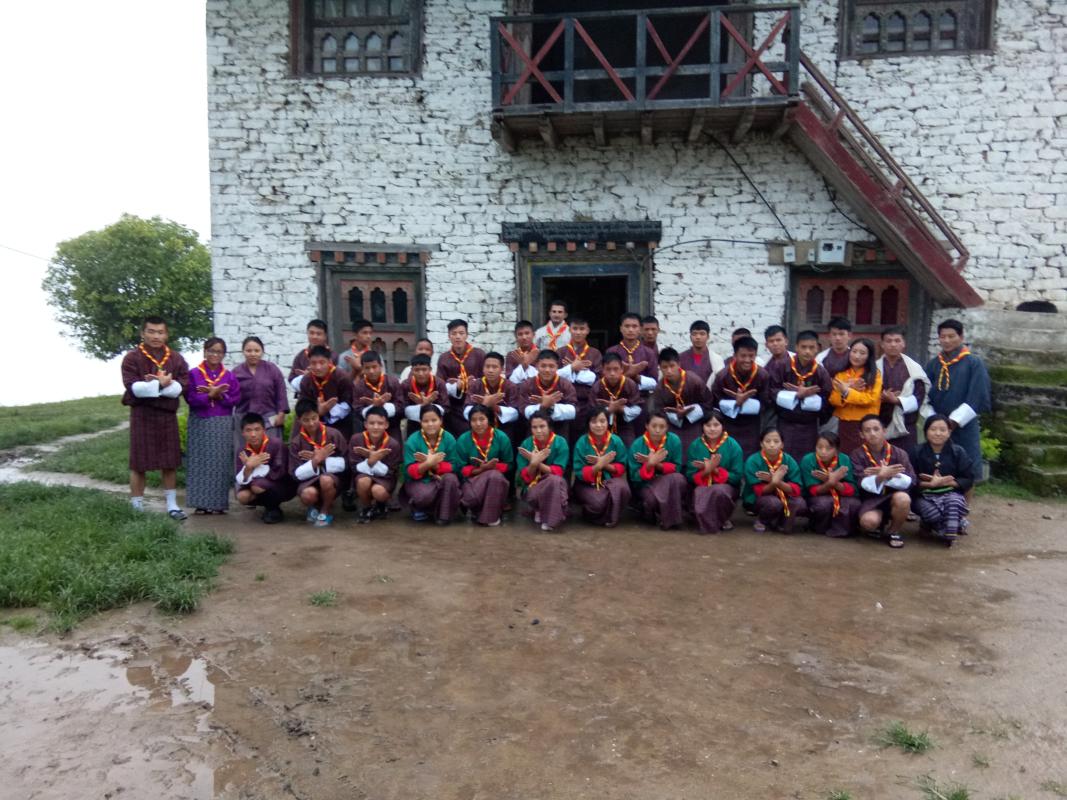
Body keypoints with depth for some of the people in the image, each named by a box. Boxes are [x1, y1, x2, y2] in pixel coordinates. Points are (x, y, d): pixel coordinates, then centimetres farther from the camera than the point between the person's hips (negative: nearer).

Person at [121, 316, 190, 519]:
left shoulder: (176, 358, 7)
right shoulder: (132, 358, -3)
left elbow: (181, 387, -5)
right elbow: (134, 387, -15)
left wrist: (151, 386, -16)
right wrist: (161, 384, -19)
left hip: (168, 414, 3)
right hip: (142, 415, -3)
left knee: (170, 462, 7)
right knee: (139, 463, 1)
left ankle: (172, 504, 16)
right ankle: (137, 506, 9)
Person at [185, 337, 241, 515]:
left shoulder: (229, 376, 6)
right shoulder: (194, 374, 1)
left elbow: (235, 399, 0)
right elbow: (191, 398, -6)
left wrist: (219, 395, -15)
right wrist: (211, 394, -18)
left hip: (222, 425, 1)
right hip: (200, 424, -1)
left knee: (220, 464, 2)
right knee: (200, 462, 1)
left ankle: (218, 503, 7)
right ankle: (201, 503, 6)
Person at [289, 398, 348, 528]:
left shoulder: (334, 434, -8)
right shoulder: (296, 442, -2)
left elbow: (344, 463, -6)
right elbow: (297, 474, -7)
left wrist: (322, 459, -17)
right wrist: (316, 460, -21)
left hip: (332, 477, -1)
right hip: (309, 480, 1)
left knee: (325, 479, -36)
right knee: (308, 494, -33)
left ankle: (326, 511, -4)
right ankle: (315, 507, 8)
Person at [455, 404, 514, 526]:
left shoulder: (501, 437, -7)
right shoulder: (463, 440, -6)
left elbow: (508, 465, -1)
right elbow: (462, 469, -3)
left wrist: (494, 466, -21)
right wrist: (480, 469, -20)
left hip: (497, 480, 1)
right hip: (473, 479, -1)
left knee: (494, 475, -36)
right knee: (471, 497, -34)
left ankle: (492, 515, -18)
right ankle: (477, 510, 4)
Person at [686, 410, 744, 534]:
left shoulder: (733, 445, -7)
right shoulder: (695, 445, -2)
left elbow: (737, 477, -8)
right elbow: (690, 477, -2)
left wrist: (715, 470, -21)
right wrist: (705, 471, -22)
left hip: (726, 486, 0)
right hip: (702, 486, 0)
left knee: (719, 490, -36)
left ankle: (724, 519, -3)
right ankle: (707, 520, 2)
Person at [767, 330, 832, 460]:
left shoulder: (821, 372, -1)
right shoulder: (780, 366, -7)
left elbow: (826, 403, -3)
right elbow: (770, 391, -11)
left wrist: (804, 396, -15)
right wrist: (798, 395, -17)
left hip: (808, 429, 1)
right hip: (783, 425, -1)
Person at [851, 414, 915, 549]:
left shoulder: (898, 453, -1)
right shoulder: (857, 454, -4)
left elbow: (909, 481, -10)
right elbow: (863, 484, -13)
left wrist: (888, 475, -22)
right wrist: (882, 476, -30)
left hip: (894, 495, 1)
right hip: (871, 499, -1)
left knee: (903, 498, -34)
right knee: (869, 521, -33)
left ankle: (894, 532, -5)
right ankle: (878, 525, 9)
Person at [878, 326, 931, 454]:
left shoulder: (914, 368, 5)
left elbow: (919, 397, -2)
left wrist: (898, 400, -16)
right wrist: (881, 398, -16)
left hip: (906, 427, 0)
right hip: (880, 427, 1)